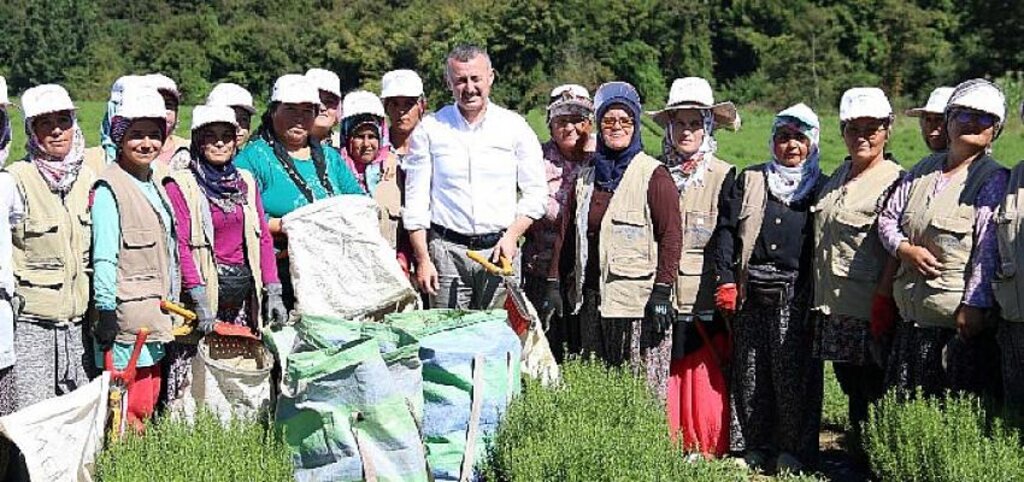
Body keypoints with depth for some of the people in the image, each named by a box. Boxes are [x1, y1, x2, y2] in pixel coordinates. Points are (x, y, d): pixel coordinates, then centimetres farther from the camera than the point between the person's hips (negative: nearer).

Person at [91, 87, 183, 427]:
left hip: (155, 316, 8)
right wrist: (106, 313, -19)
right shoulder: (109, 187, -9)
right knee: (130, 406, -8)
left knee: (149, 399, 11)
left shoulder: (154, 185, 16)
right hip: (126, 314, -8)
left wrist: (172, 308, 21)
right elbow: (104, 257, -15)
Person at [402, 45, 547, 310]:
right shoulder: (429, 129, 4)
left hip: (500, 250, 1)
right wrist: (422, 259, -3)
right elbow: (416, 200, 4)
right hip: (446, 251, 0)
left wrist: (512, 235, -7)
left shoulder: (515, 127, 6)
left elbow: (535, 193, 8)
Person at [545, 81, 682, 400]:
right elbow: (566, 234, 18)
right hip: (592, 298, 6)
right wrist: (554, 284, 10)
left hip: (637, 300, -6)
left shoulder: (654, 176, -2)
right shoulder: (586, 177, 16)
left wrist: (661, 293, -14)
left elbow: (671, 236, -8)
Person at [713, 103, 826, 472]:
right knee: (750, 370, 6)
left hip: (796, 295, -2)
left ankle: (793, 450, 11)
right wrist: (726, 280, -4)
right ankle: (751, 446, 17)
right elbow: (726, 230, 6)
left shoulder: (823, 188, 8)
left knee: (793, 372, 0)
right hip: (750, 291, 2)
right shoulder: (750, 181, 11)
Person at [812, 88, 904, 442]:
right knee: (850, 386, 13)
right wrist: (819, 298, 17)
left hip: (868, 308, -7)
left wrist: (883, 300, -20)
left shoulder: (895, 181, -8)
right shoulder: (839, 176, 15)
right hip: (833, 305, 7)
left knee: (873, 390, -1)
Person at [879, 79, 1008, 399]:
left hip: (959, 322, -6)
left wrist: (973, 306, -19)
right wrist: (905, 249, -5)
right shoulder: (923, 171, 14)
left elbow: (988, 249, -12)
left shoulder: (993, 179, -5)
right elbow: (888, 218, 16)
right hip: (911, 320, 6)